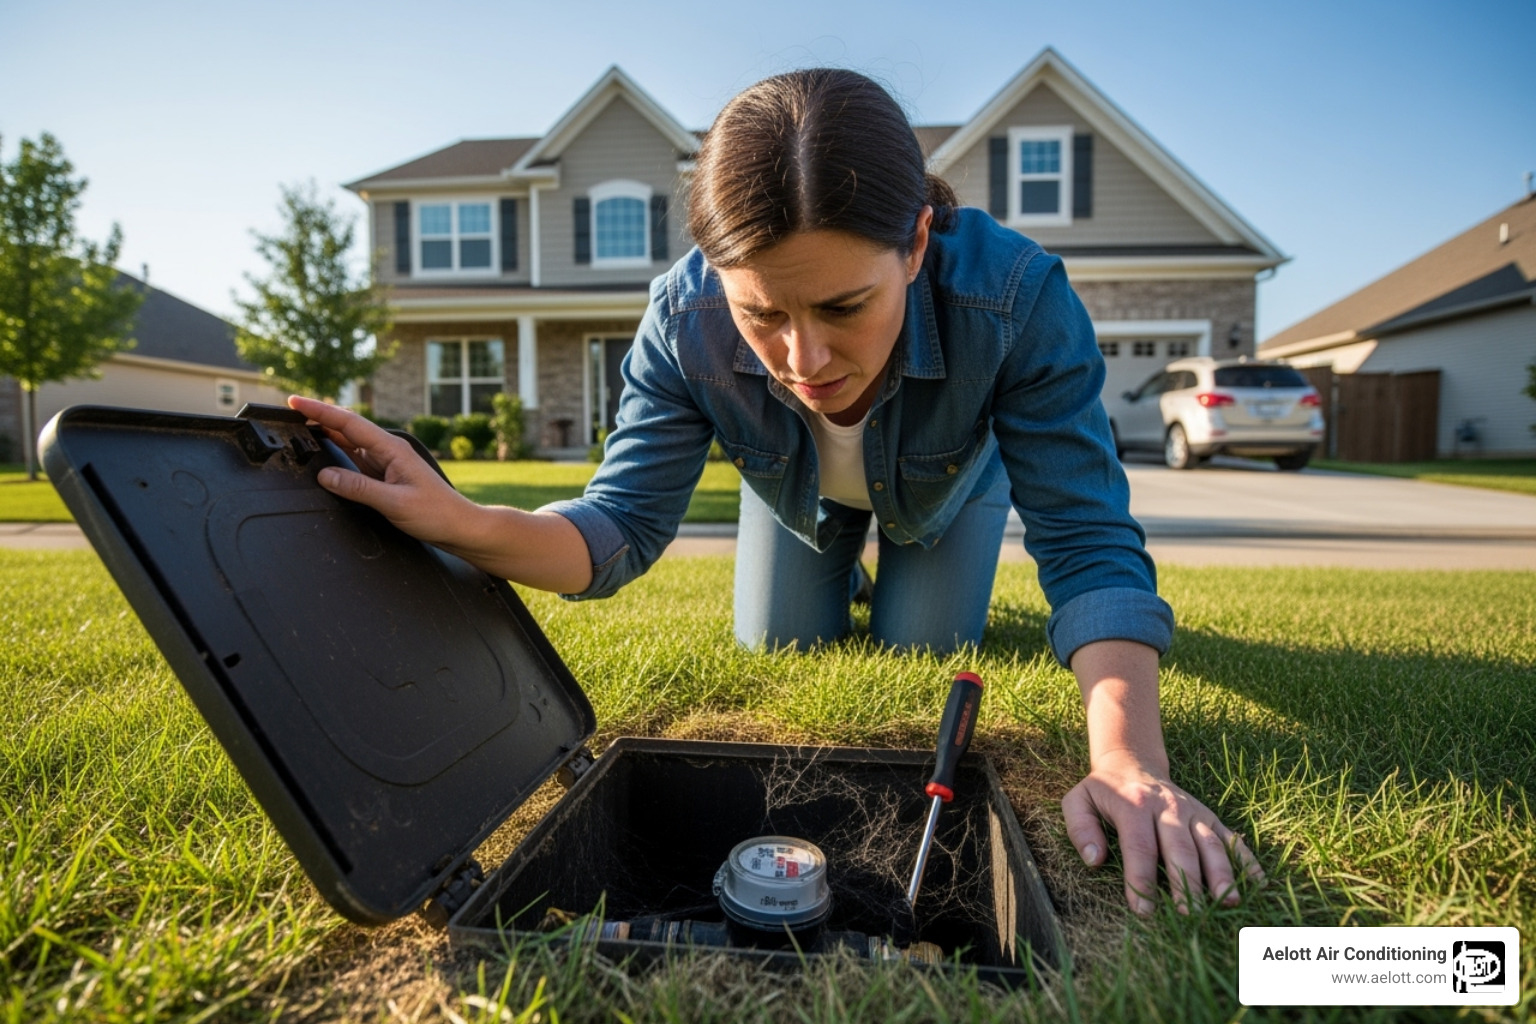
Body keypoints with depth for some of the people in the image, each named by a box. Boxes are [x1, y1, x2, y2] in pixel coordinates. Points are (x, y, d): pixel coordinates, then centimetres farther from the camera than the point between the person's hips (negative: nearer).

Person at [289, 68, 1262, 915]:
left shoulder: (1016, 296, -43)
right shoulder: (687, 319, -38)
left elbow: (1090, 543, -41)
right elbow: (623, 523, -32)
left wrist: (1130, 761, -55)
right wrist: (461, 523, -52)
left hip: (950, 484, 0)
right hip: (794, 497, 1)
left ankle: (908, 582, 40)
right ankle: (841, 578, 43)